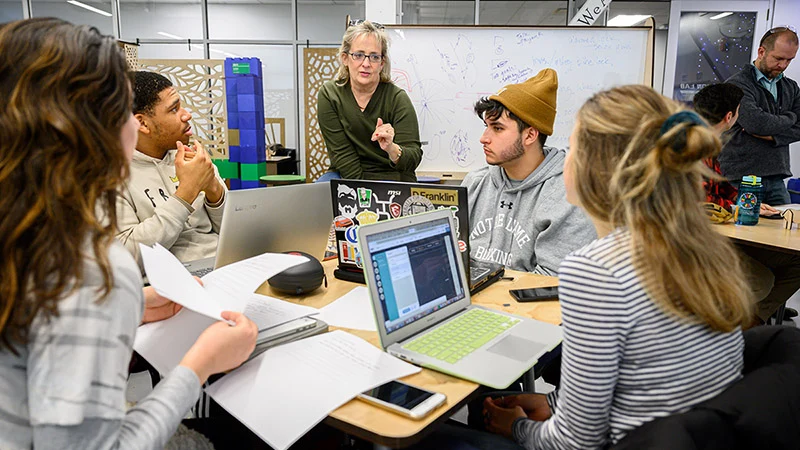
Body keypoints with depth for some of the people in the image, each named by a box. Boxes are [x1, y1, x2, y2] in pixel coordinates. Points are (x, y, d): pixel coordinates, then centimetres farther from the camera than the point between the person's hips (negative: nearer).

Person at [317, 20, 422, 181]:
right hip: (346, 176, 2)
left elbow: (414, 158, -18)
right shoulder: (329, 94, -6)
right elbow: (341, 152, -7)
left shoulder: (398, 98, -12)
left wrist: (391, 149, -39)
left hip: (392, 176, -1)